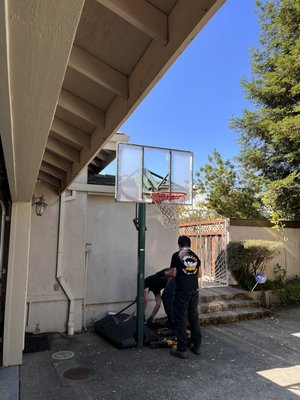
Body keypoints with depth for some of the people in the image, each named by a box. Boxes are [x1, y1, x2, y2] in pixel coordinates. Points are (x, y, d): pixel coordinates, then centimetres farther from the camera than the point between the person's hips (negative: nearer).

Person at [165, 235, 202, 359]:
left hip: (182, 292, -5)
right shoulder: (195, 256, 7)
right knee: (194, 318, 17)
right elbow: (199, 275, 9)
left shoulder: (176, 255, -8)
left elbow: (173, 273, -9)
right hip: (194, 291, 5)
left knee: (181, 320, 3)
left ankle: (182, 350, 9)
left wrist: (166, 273, 11)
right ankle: (197, 346, 26)